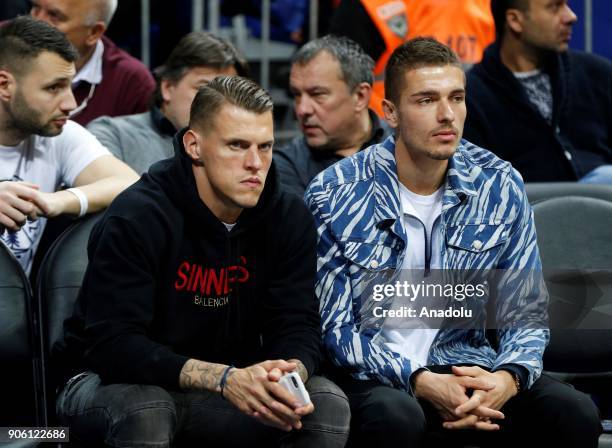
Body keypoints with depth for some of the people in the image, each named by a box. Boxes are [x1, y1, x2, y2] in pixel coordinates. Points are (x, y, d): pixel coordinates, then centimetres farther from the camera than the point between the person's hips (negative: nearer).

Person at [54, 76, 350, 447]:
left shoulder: (290, 220, -5)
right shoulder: (136, 218, -22)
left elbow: (298, 328, -5)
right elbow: (113, 346, -29)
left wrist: (289, 373, -32)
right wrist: (225, 379, -41)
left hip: (230, 385, 5)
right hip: (113, 384, -5)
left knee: (328, 403, -16)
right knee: (145, 409, -39)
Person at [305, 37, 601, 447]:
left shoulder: (500, 186, 0)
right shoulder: (334, 195, -9)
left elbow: (526, 313, 4)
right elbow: (333, 326, -9)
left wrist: (508, 378, -19)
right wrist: (421, 381, -24)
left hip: (463, 363, 3)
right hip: (372, 374, -3)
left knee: (576, 414, -22)